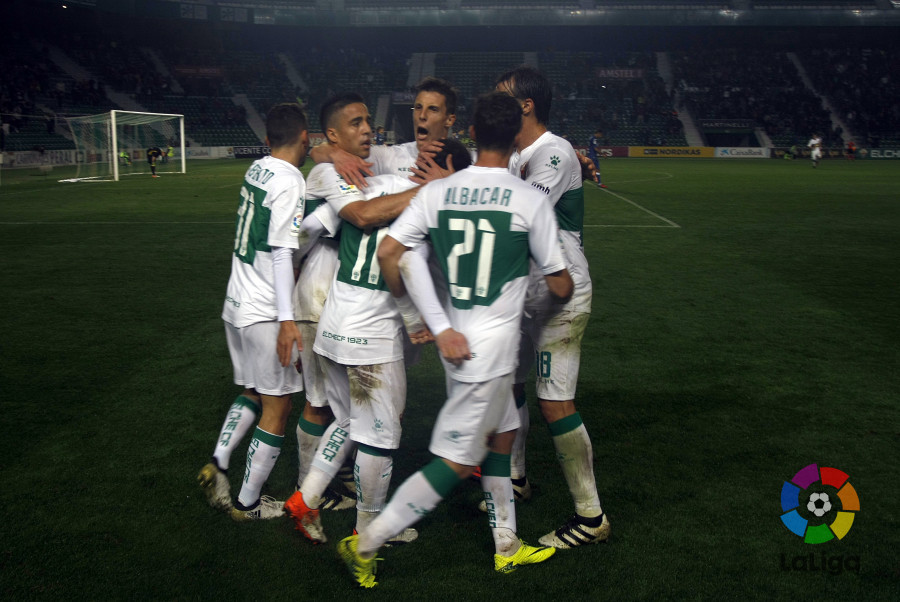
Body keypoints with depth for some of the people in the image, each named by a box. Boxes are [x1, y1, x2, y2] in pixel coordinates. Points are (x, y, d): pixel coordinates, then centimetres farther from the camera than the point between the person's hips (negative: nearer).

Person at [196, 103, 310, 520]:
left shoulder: (256, 170, 7)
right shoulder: (291, 183, -17)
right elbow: (281, 254, -22)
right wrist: (286, 320, -23)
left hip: (237, 304, 8)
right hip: (266, 313, -8)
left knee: (252, 394, 24)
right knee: (277, 408, 5)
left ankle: (217, 463, 14)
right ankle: (248, 503, 14)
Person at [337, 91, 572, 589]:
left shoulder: (437, 191, -1)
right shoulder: (530, 200, -11)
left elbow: (388, 253, -7)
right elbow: (560, 286, -4)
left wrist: (413, 310, 9)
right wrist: (563, 292, 20)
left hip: (454, 337, 6)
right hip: (491, 349, -6)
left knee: (497, 438, 21)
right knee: (457, 462, 4)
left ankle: (507, 546, 33)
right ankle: (366, 544, 6)